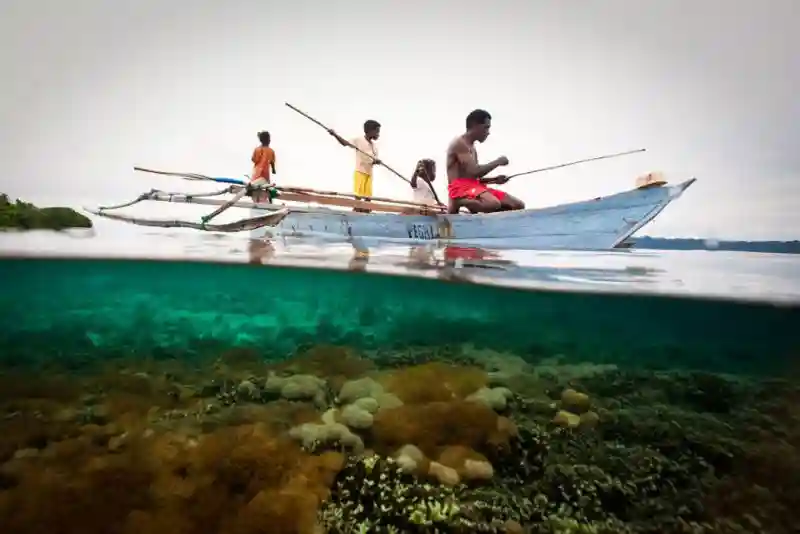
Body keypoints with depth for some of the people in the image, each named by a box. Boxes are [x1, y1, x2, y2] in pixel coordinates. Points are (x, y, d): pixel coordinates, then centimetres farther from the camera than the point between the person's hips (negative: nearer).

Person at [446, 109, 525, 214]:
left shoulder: (472, 147, 23)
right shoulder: (459, 143, -7)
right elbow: (474, 173, -18)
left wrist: (494, 180, 8)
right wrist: (498, 162, -5)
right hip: (461, 188, -9)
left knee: (519, 205, -1)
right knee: (494, 204, -37)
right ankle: (457, 203, -13)